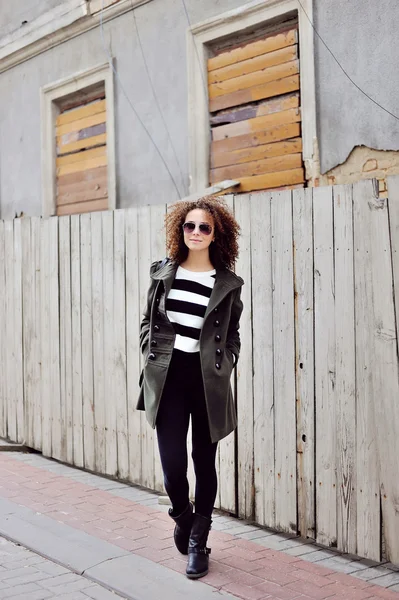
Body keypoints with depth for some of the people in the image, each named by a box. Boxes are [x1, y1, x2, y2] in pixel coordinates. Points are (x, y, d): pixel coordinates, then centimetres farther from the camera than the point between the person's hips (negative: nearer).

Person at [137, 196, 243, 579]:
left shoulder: (228, 284, 2)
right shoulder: (163, 273, 6)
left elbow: (232, 335, 10)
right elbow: (147, 321, 13)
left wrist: (224, 365, -3)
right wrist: (150, 356, 1)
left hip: (208, 381, -1)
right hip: (168, 377, 1)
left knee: (204, 462, 7)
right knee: (172, 462, -3)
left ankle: (198, 543, 22)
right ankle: (182, 517, 29)